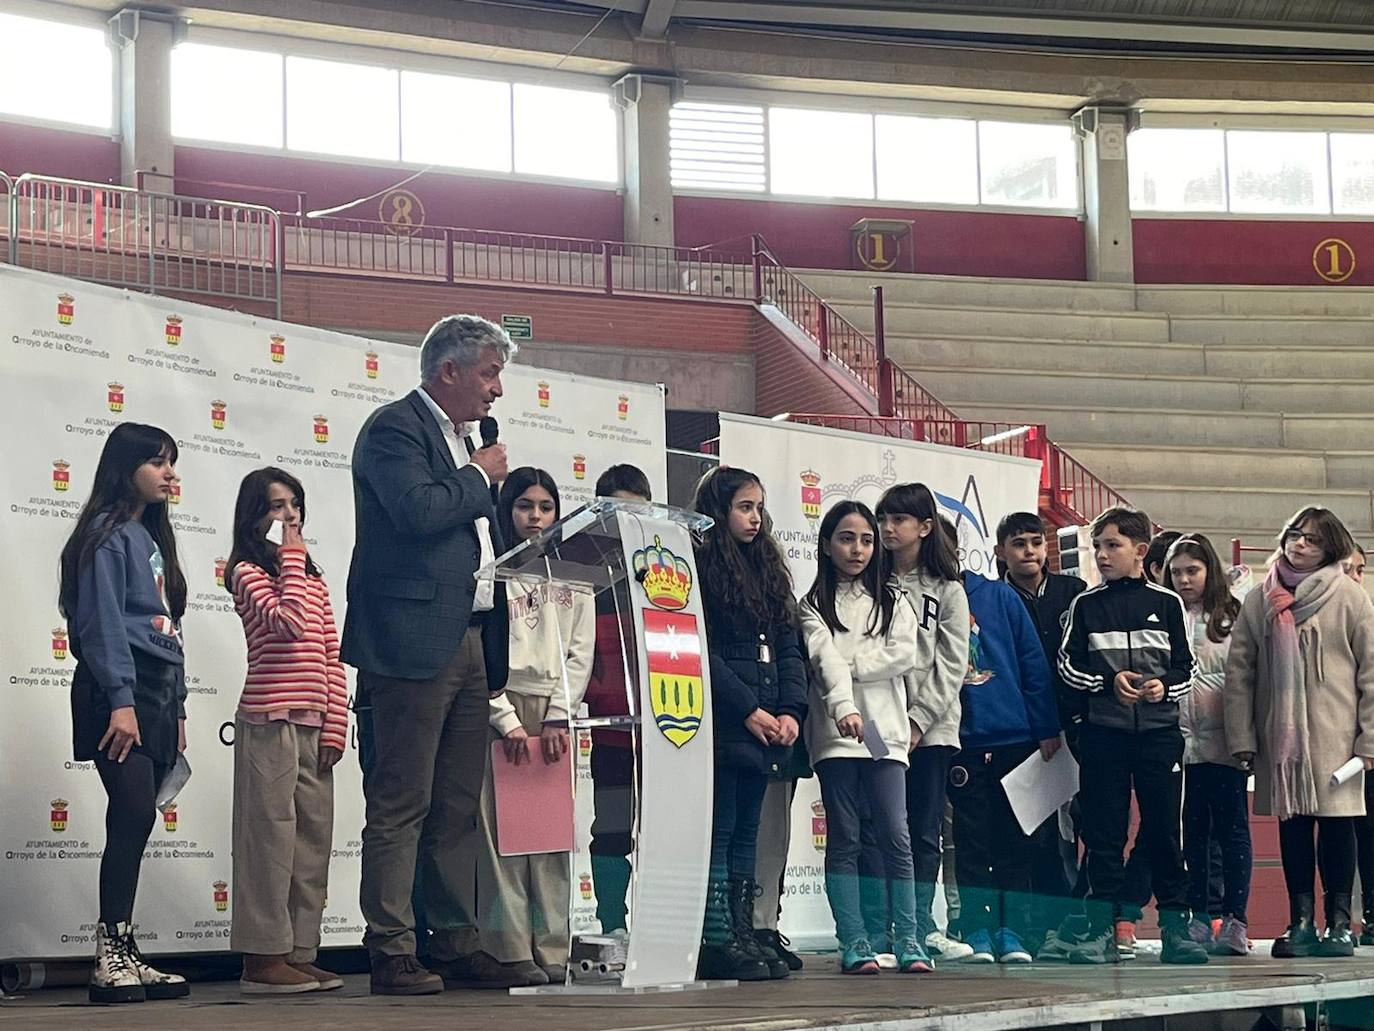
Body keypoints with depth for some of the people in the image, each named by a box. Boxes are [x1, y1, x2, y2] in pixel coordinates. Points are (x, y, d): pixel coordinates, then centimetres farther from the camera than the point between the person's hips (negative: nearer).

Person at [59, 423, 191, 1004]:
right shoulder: (108, 532, -4)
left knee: (134, 824, 4)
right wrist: (121, 700, -20)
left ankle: (124, 957, 3)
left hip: (156, 694, 8)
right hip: (119, 691, -8)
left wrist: (176, 709, 20)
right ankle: (111, 961, -16)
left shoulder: (150, 536, 23)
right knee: (134, 815, -16)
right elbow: (102, 621, -12)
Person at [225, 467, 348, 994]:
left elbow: (332, 658, 15)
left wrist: (334, 726, 5)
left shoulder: (312, 579, 19)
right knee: (272, 835, -7)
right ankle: (264, 957, -4)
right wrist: (291, 559, -7)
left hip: (313, 726, 7)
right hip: (269, 719, -7)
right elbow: (289, 621, -20)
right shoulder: (248, 572, -2)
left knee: (312, 841, 7)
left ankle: (299, 953, 12)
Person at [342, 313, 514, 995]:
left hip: (469, 642, 9)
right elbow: (418, 511, -21)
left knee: (458, 808, 10)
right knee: (401, 805, -7)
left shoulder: (459, 440, 22)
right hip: (416, 643, -9)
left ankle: (455, 942, 15)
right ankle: (391, 955, -5)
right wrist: (479, 476, -7)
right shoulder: (394, 428, -6)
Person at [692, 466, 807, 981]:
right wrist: (749, 711, -15)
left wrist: (791, 711, 0)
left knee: (747, 832, 9)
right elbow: (702, 653, -13)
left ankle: (743, 934, 12)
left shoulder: (768, 570, 18)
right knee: (720, 832, -6)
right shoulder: (699, 567, -5)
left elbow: (789, 648, 15)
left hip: (767, 727, 7)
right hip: (721, 725, -7)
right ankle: (715, 940, -6)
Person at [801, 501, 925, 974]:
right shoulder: (814, 606, 7)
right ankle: (854, 944, 0)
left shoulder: (893, 602, 17)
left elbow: (903, 654, 0)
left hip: (885, 731, 2)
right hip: (835, 734, -2)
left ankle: (908, 940, -2)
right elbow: (826, 660, -11)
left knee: (895, 836, -5)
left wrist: (848, 664, -7)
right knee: (844, 838, -1)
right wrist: (843, 706, -27)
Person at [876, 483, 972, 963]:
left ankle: (921, 927, 7)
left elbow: (952, 666, 3)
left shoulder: (947, 590, 8)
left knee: (925, 831, 2)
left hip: (931, 728, 0)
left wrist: (920, 719, -8)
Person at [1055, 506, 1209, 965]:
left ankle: (1175, 926, 8)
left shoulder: (1167, 603, 6)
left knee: (1164, 828, 1)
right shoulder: (1086, 605, 6)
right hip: (1103, 729, 0)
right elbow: (1069, 665, 4)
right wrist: (1109, 681, -11)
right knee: (1103, 831, 1)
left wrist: (1164, 684, -11)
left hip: (1159, 728, 0)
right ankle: (1103, 928, 5)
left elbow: (1184, 665, 9)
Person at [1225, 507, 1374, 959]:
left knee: (1336, 820, 1)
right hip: (1280, 734, 2)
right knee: (1292, 822, 5)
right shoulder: (1259, 602, 7)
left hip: (1335, 733, -2)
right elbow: (1238, 672, 6)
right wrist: (1240, 737, -1)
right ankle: (1301, 920, 9)